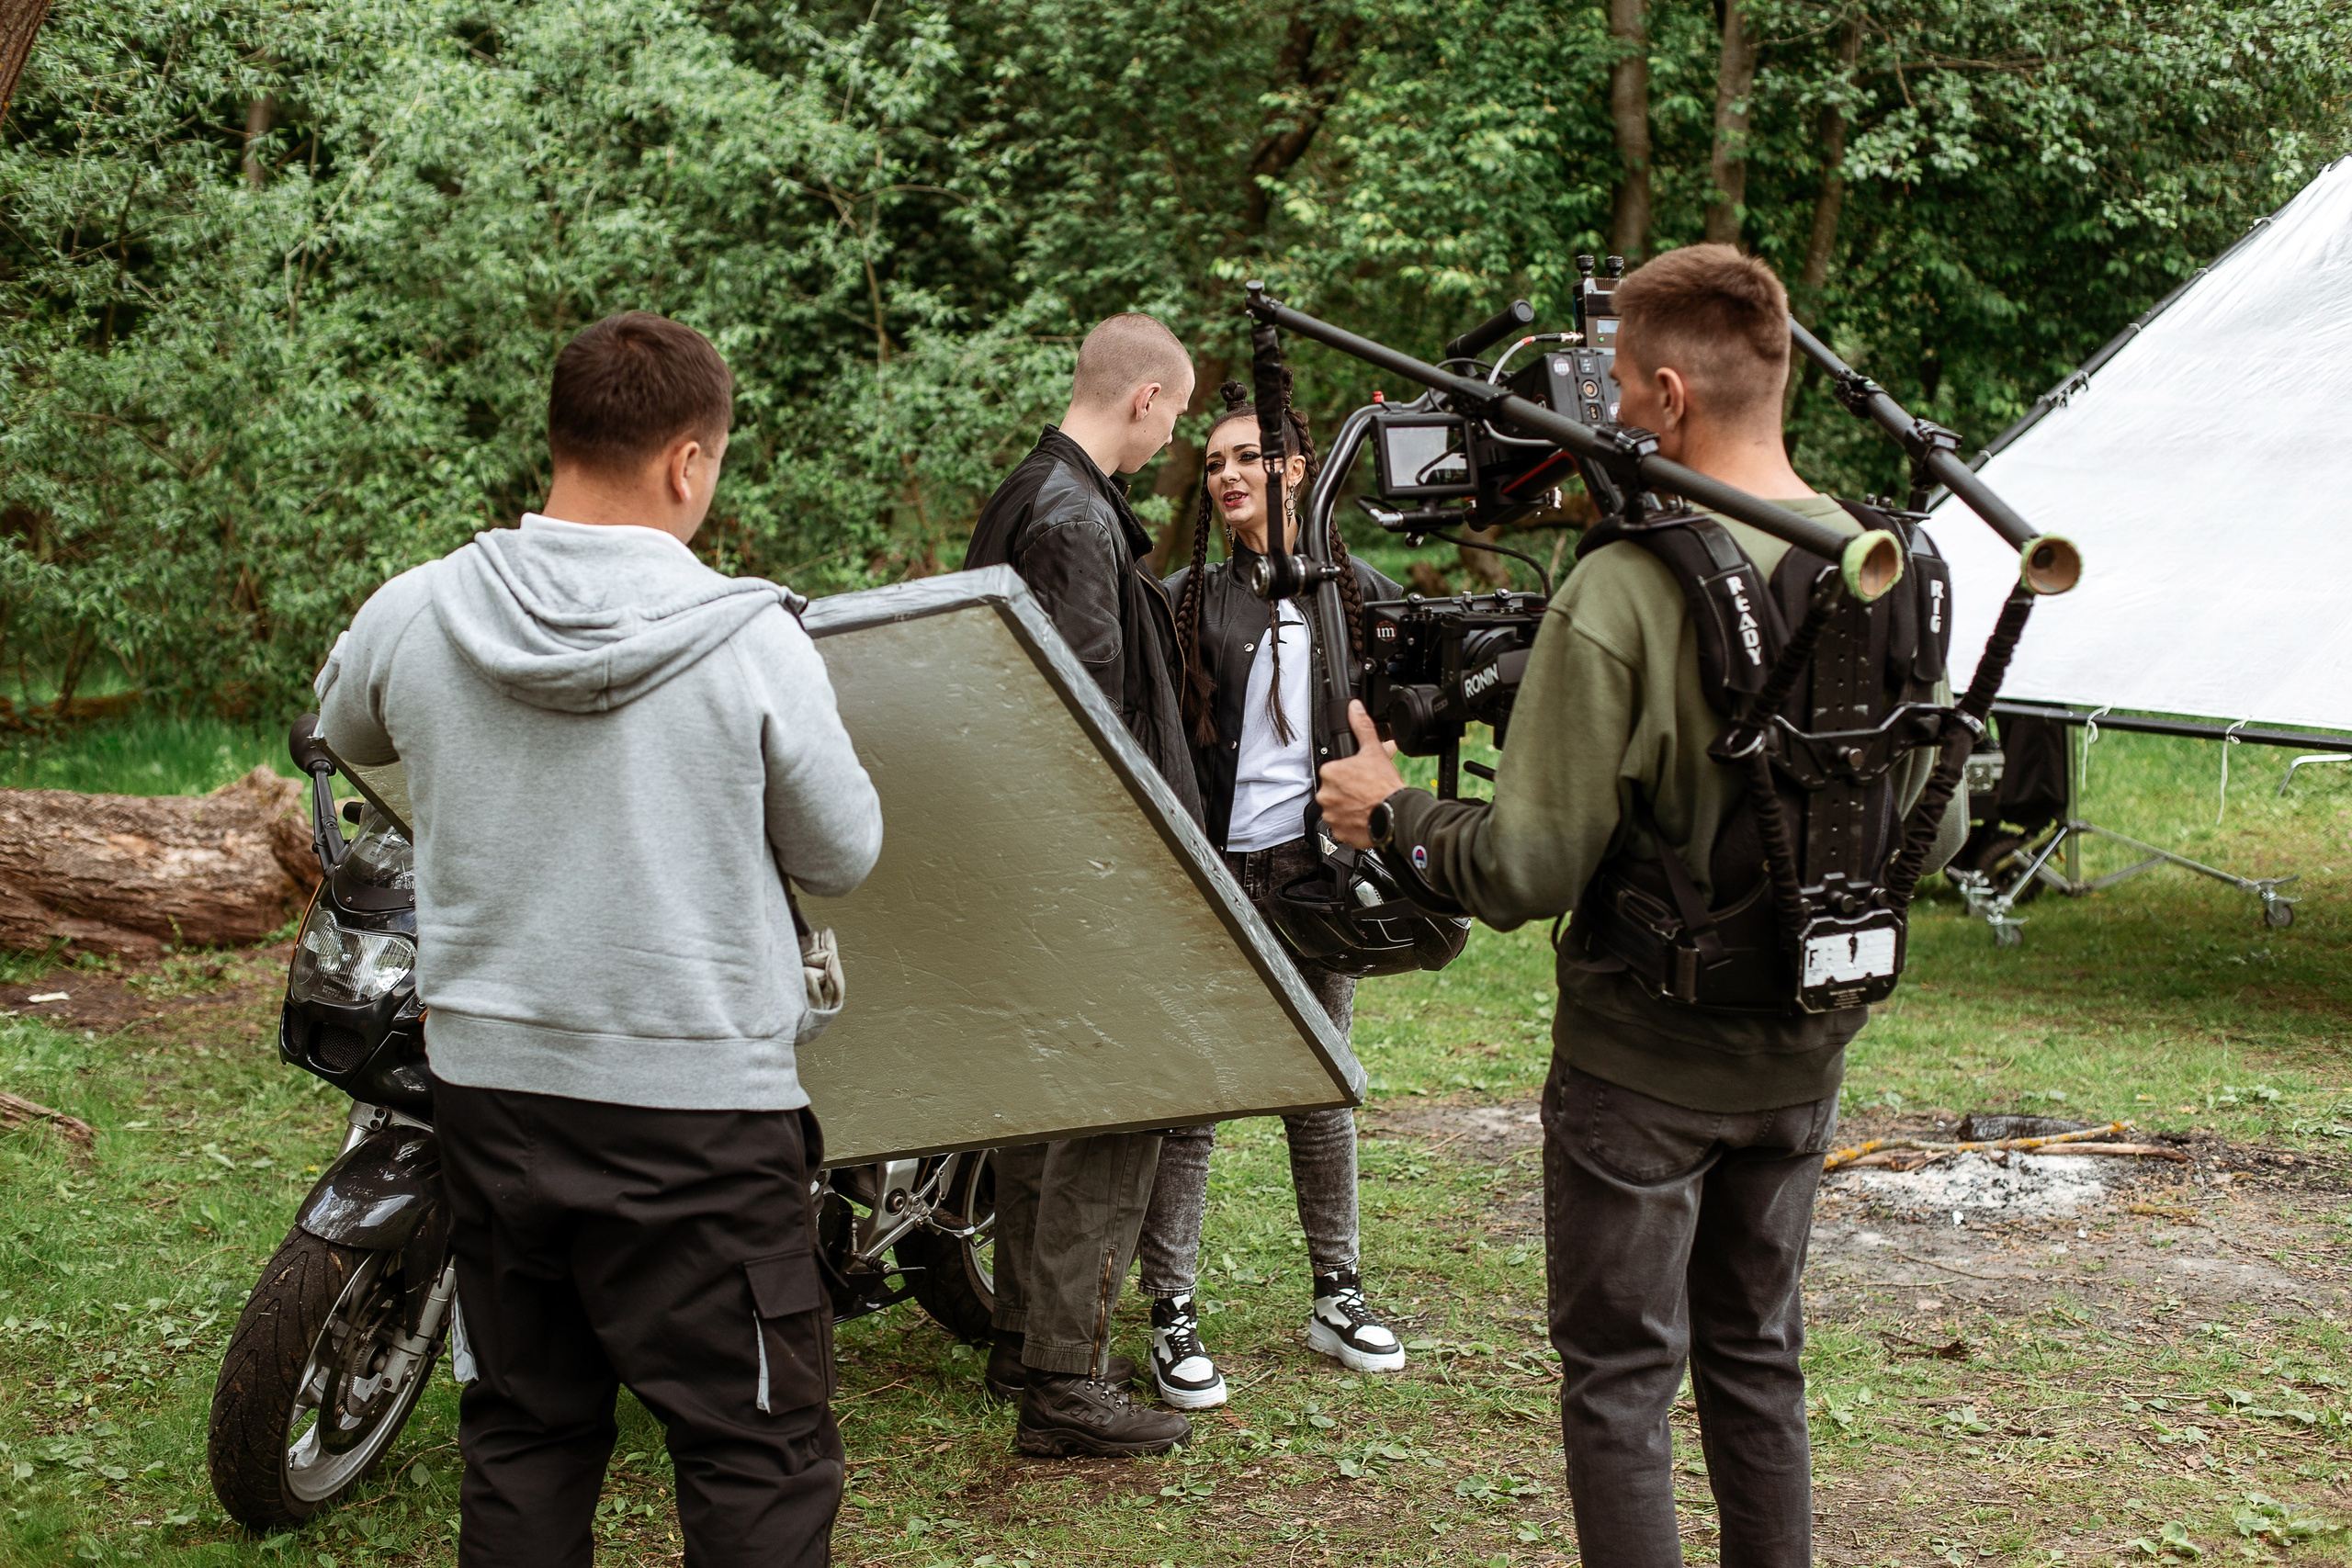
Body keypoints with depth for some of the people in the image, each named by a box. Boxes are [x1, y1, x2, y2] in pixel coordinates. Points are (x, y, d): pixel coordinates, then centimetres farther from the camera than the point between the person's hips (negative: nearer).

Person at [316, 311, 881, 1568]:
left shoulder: (409, 615, -5)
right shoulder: (751, 638, -16)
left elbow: (343, 731, 18)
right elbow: (843, 856, -3)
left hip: (489, 1086, 5)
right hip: (697, 1105, -4)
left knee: (524, 1427, 19)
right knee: (757, 1451, 7)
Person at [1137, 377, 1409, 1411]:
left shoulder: (1358, 595, 9)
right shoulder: (1185, 601, 4)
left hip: (1317, 868, 2)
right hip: (1210, 874, -2)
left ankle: (1337, 1295, 23)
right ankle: (1172, 1316, 3)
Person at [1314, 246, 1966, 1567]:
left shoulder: (1622, 591, -23)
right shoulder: (1888, 573, -2)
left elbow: (1529, 870, -21)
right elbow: (1938, 834, 7)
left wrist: (1391, 812, -3)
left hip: (1645, 1062, -6)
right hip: (1806, 1055, 6)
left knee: (1621, 1376, 8)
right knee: (1756, 1355, 21)